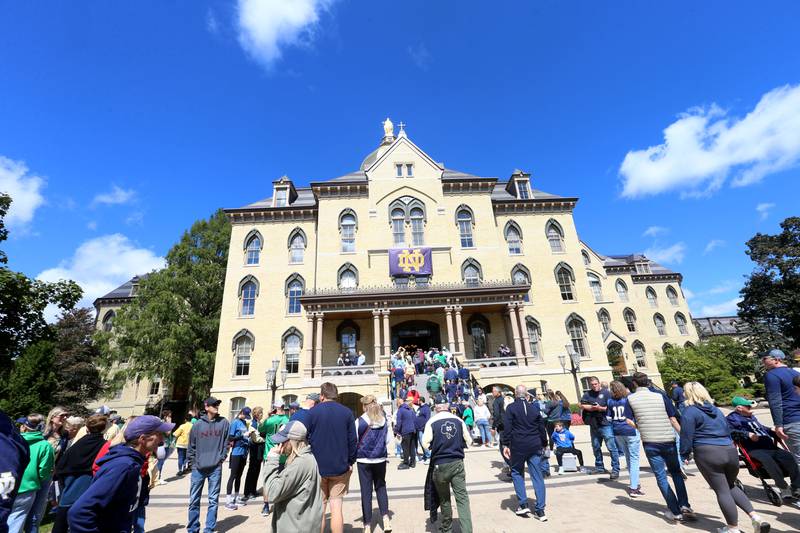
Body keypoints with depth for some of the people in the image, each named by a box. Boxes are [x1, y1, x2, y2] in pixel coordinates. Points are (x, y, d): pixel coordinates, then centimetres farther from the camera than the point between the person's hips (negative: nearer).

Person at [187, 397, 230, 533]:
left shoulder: (224, 423, -2)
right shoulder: (197, 424, -1)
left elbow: (226, 443, 3)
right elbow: (191, 445, 6)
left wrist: (222, 458, -3)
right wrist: (192, 462, 2)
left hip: (216, 468, -1)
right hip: (198, 468, 1)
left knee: (213, 500, 6)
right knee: (194, 500, 10)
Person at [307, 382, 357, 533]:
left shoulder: (312, 412, -5)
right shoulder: (347, 412, -4)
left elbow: (307, 440, -2)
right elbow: (352, 440, -5)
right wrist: (350, 462, 5)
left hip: (317, 467, 0)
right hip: (340, 467, 0)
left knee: (319, 508, 14)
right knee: (336, 508, 8)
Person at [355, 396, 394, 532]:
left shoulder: (360, 421, -13)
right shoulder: (384, 421, -4)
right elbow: (389, 440, 3)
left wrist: (354, 455, 12)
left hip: (364, 460, -2)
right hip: (380, 459, 2)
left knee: (366, 491, 9)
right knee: (381, 487, 19)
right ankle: (385, 517, 8)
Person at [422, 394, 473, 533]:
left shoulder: (432, 422, -11)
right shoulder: (459, 420, -4)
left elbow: (426, 444, -9)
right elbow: (467, 442, 4)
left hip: (439, 464, -1)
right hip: (457, 463, 1)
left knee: (444, 498, 17)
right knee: (462, 497, 5)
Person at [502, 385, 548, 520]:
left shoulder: (511, 408, -7)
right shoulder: (534, 407, 4)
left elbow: (507, 427, -11)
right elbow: (542, 427, 9)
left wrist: (506, 444, -4)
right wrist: (544, 444, 19)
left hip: (518, 446, -3)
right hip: (535, 446, 3)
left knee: (516, 473, 15)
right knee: (537, 476, 8)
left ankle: (523, 504, 11)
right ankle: (540, 510, 10)